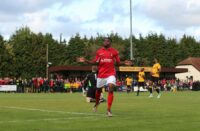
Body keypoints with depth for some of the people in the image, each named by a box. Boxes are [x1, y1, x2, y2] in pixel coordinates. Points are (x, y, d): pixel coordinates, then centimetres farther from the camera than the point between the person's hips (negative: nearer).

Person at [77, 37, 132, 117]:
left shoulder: (114, 52, 0)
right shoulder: (99, 52, 5)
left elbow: (118, 63, 5)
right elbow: (95, 62, 8)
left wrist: (124, 63, -14)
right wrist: (85, 61, -2)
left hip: (111, 74, -2)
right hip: (101, 74, 2)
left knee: (111, 89, -21)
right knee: (98, 90, 16)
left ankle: (108, 110, -16)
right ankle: (97, 103, 48)